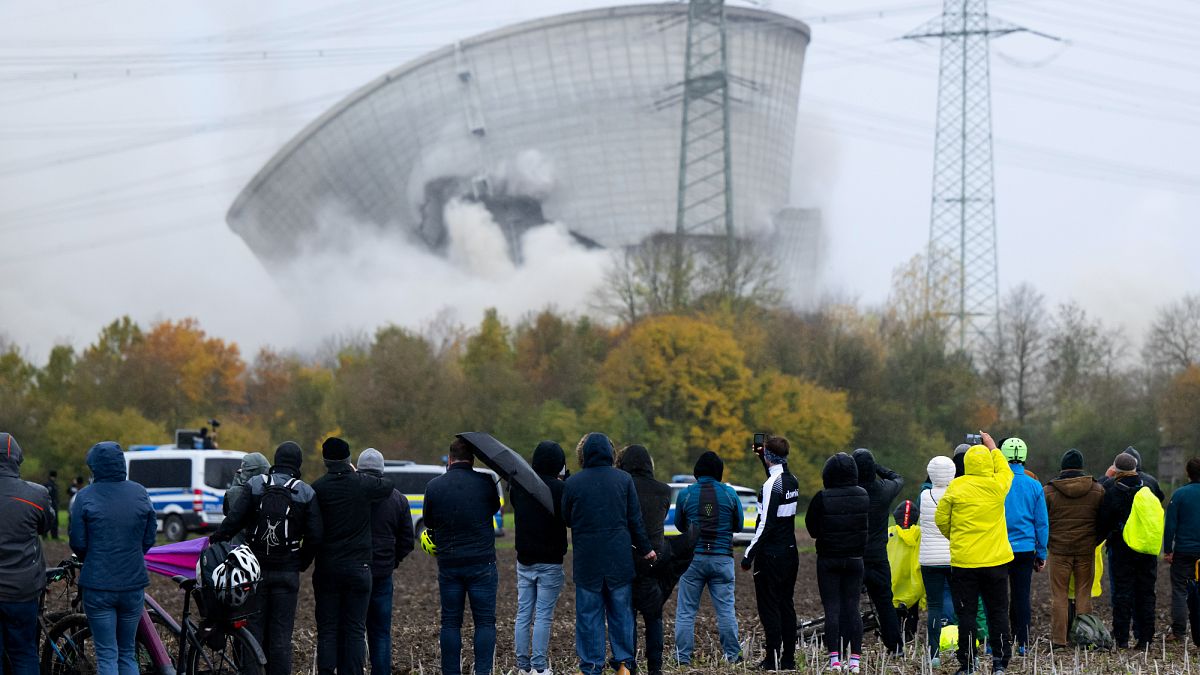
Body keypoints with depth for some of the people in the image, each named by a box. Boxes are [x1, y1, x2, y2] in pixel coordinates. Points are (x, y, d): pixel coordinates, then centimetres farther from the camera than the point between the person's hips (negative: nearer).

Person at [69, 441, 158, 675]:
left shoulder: (86, 497, -9)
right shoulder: (139, 493, 1)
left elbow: (78, 543, -6)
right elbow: (149, 537, 5)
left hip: (98, 586, -3)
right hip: (133, 584, 3)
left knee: (107, 656, 1)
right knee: (128, 653, 15)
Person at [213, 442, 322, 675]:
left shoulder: (253, 486, -3)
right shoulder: (306, 494, -1)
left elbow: (233, 520, -11)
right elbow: (315, 535, -3)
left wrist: (216, 540, 4)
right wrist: (303, 563, 10)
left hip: (256, 569, 0)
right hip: (288, 572, 0)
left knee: (253, 628, 6)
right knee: (281, 633, 3)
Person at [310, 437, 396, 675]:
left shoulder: (317, 488, -6)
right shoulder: (363, 484, -5)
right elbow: (388, 485, 15)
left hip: (326, 568, 0)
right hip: (358, 568, 0)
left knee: (327, 629, 5)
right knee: (355, 630, 4)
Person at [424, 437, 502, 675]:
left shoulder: (434, 486, -2)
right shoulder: (485, 483, -6)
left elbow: (428, 522, 10)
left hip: (448, 564, 2)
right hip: (482, 563, -1)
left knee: (450, 622, 8)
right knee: (485, 622, 3)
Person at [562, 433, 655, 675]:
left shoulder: (573, 483, -5)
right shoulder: (624, 480, -2)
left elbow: (566, 519, 5)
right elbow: (635, 519, 2)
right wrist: (645, 548, 12)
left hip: (587, 560, -1)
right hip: (620, 560, 1)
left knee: (589, 614, 4)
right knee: (621, 612, 11)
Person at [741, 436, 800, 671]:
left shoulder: (771, 485, -17)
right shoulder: (792, 481, 8)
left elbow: (766, 524, -21)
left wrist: (749, 554, -17)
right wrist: (762, 457, 32)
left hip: (771, 555, -8)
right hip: (790, 552, 8)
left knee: (769, 607, -4)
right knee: (787, 606, 11)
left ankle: (773, 659, -6)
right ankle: (789, 658, 13)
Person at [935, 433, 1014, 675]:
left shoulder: (956, 487, -7)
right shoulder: (997, 485, -4)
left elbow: (941, 519, 0)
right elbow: (1005, 471, 21)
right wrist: (993, 447, 32)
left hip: (964, 560, -1)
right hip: (996, 560, 1)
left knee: (966, 613, 3)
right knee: (998, 612, 9)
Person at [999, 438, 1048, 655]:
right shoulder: (1035, 486, 0)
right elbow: (1042, 523, 3)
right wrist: (1041, 554, 10)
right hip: (1026, 548, 2)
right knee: (1022, 596, 8)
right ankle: (1022, 643, 7)